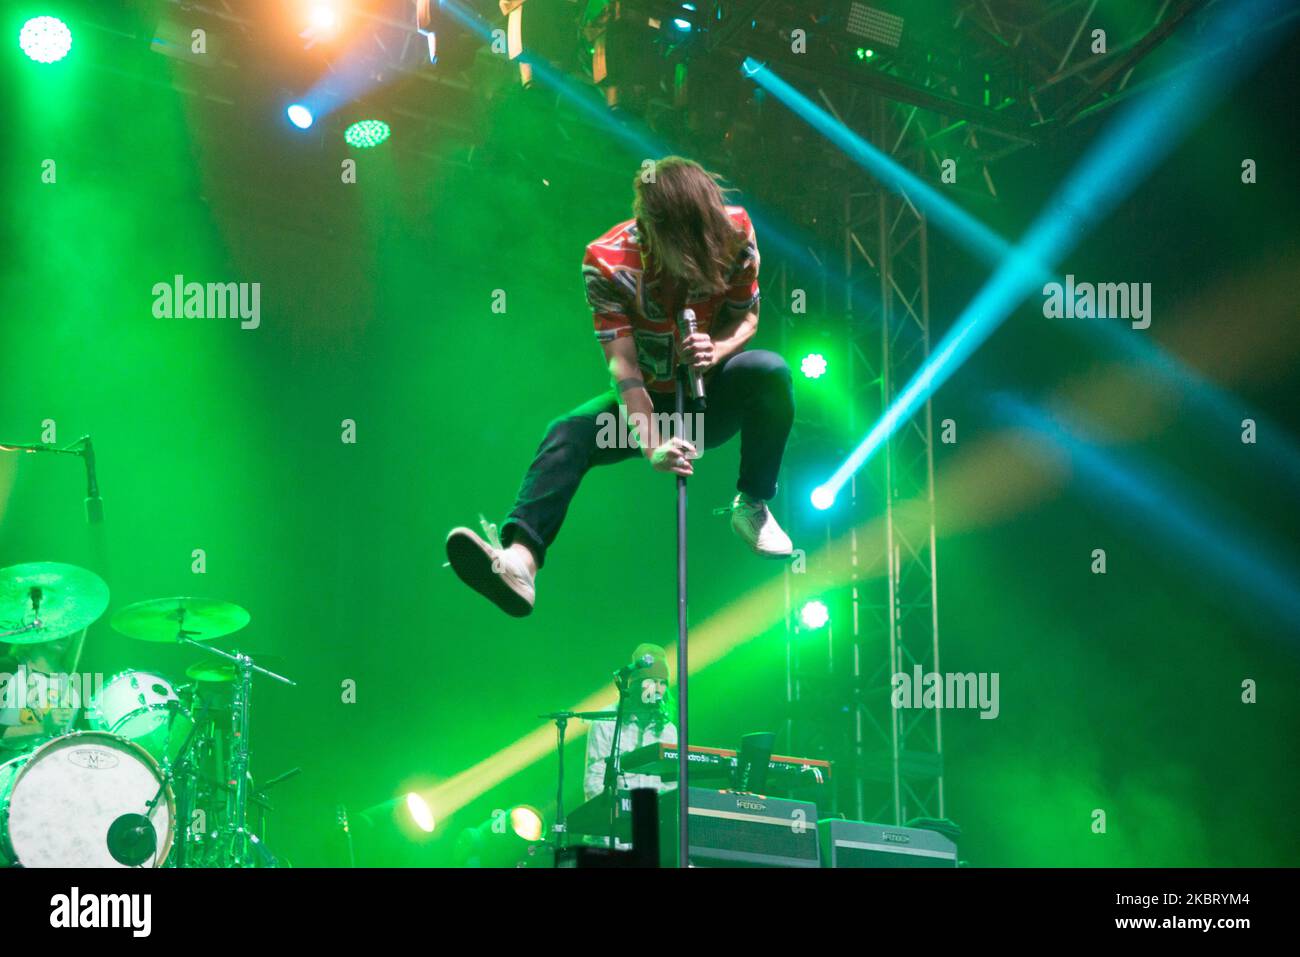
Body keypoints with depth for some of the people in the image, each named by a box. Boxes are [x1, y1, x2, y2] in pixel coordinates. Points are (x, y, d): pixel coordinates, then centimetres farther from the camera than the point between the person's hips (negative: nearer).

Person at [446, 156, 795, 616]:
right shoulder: (606, 261, -22)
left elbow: (747, 315, -3)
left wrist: (717, 350, -27)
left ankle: (753, 507, -12)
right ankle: (519, 560, -51)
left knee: (771, 370, -31)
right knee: (567, 434, -28)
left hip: (713, 395, 1)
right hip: (650, 401, -1)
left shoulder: (735, 231, -18)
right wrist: (652, 446, -39)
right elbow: (623, 365, -26)